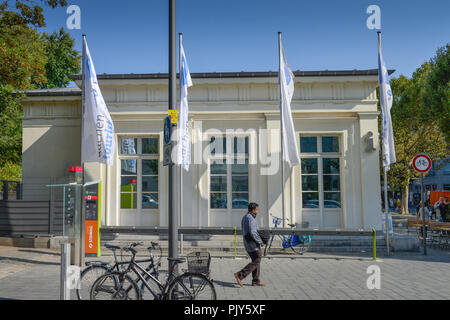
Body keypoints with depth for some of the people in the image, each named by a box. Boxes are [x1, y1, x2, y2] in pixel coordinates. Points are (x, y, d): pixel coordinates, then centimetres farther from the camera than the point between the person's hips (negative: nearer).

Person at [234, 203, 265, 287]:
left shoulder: (245, 217, 15)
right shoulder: (250, 218, -17)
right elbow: (252, 233, -25)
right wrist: (260, 242, -15)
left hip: (248, 242, 10)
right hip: (252, 243, -10)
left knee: (256, 261, 13)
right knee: (256, 261, -6)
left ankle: (256, 281, 14)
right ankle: (240, 275, -8)